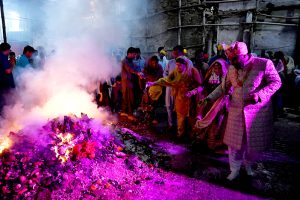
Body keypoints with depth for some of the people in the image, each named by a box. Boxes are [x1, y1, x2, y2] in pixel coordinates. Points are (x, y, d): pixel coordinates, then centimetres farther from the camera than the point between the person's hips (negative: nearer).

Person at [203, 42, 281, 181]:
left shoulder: (264, 64, -12)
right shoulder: (232, 69, 2)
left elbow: (276, 82, -8)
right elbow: (223, 87, 11)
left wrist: (259, 95, -23)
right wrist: (209, 98, -1)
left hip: (258, 112, -2)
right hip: (237, 111, 3)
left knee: (254, 141, 11)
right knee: (234, 141, 4)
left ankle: (248, 164, 38)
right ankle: (235, 169, 22)